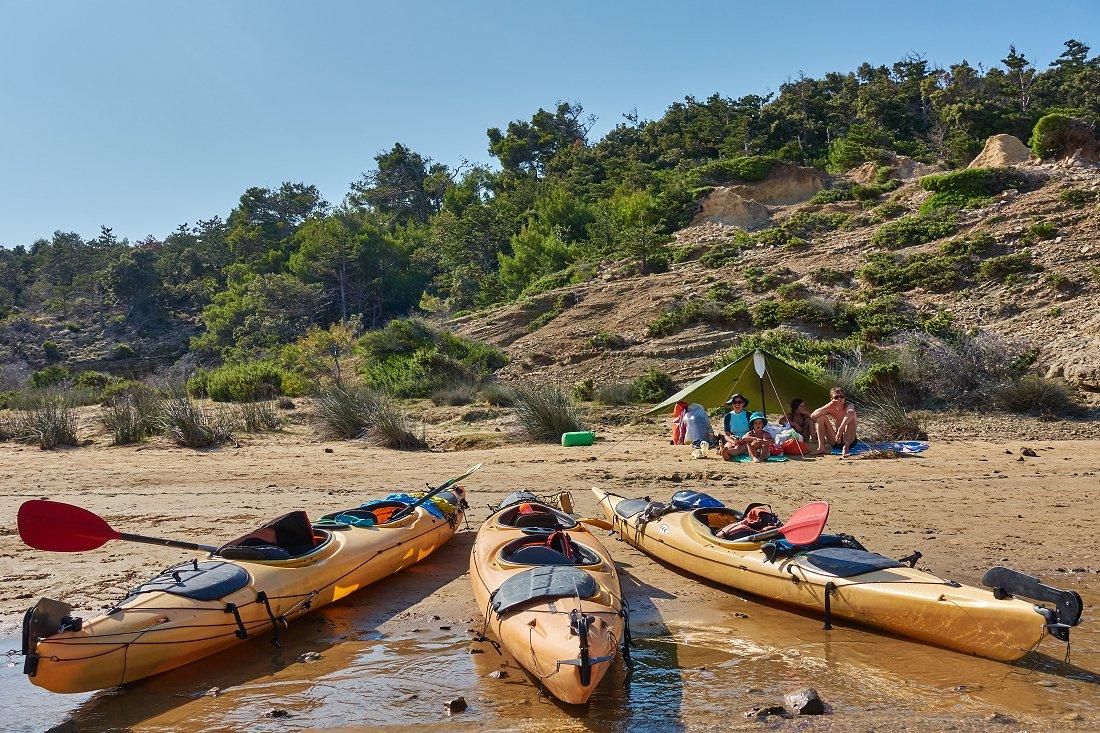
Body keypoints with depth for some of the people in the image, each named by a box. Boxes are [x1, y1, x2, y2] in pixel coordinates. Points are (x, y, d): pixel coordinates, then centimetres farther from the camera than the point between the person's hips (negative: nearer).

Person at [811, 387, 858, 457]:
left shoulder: (848, 407, -12)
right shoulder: (831, 408, -1)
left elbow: (851, 412, -41)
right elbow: (813, 415, -15)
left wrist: (840, 430, -52)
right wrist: (828, 406, -25)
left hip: (850, 440, -4)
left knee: (851, 415, -26)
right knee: (821, 416, -8)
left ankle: (846, 447, -29)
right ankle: (821, 447, -13)